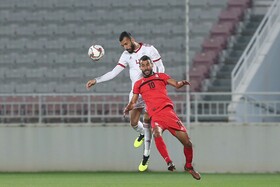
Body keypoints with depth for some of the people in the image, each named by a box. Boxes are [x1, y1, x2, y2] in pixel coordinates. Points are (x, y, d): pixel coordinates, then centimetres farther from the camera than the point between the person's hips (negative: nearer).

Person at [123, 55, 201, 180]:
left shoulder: (161, 76, 17)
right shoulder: (138, 84, 20)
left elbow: (176, 84, 5)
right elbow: (133, 103, 19)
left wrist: (182, 83, -18)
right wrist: (127, 109, -2)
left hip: (168, 111, 0)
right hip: (155, 116, 0)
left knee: (186, 141, -6)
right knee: (157, 134, -36)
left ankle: (189, 166, 20)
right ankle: (169, 162, -29)